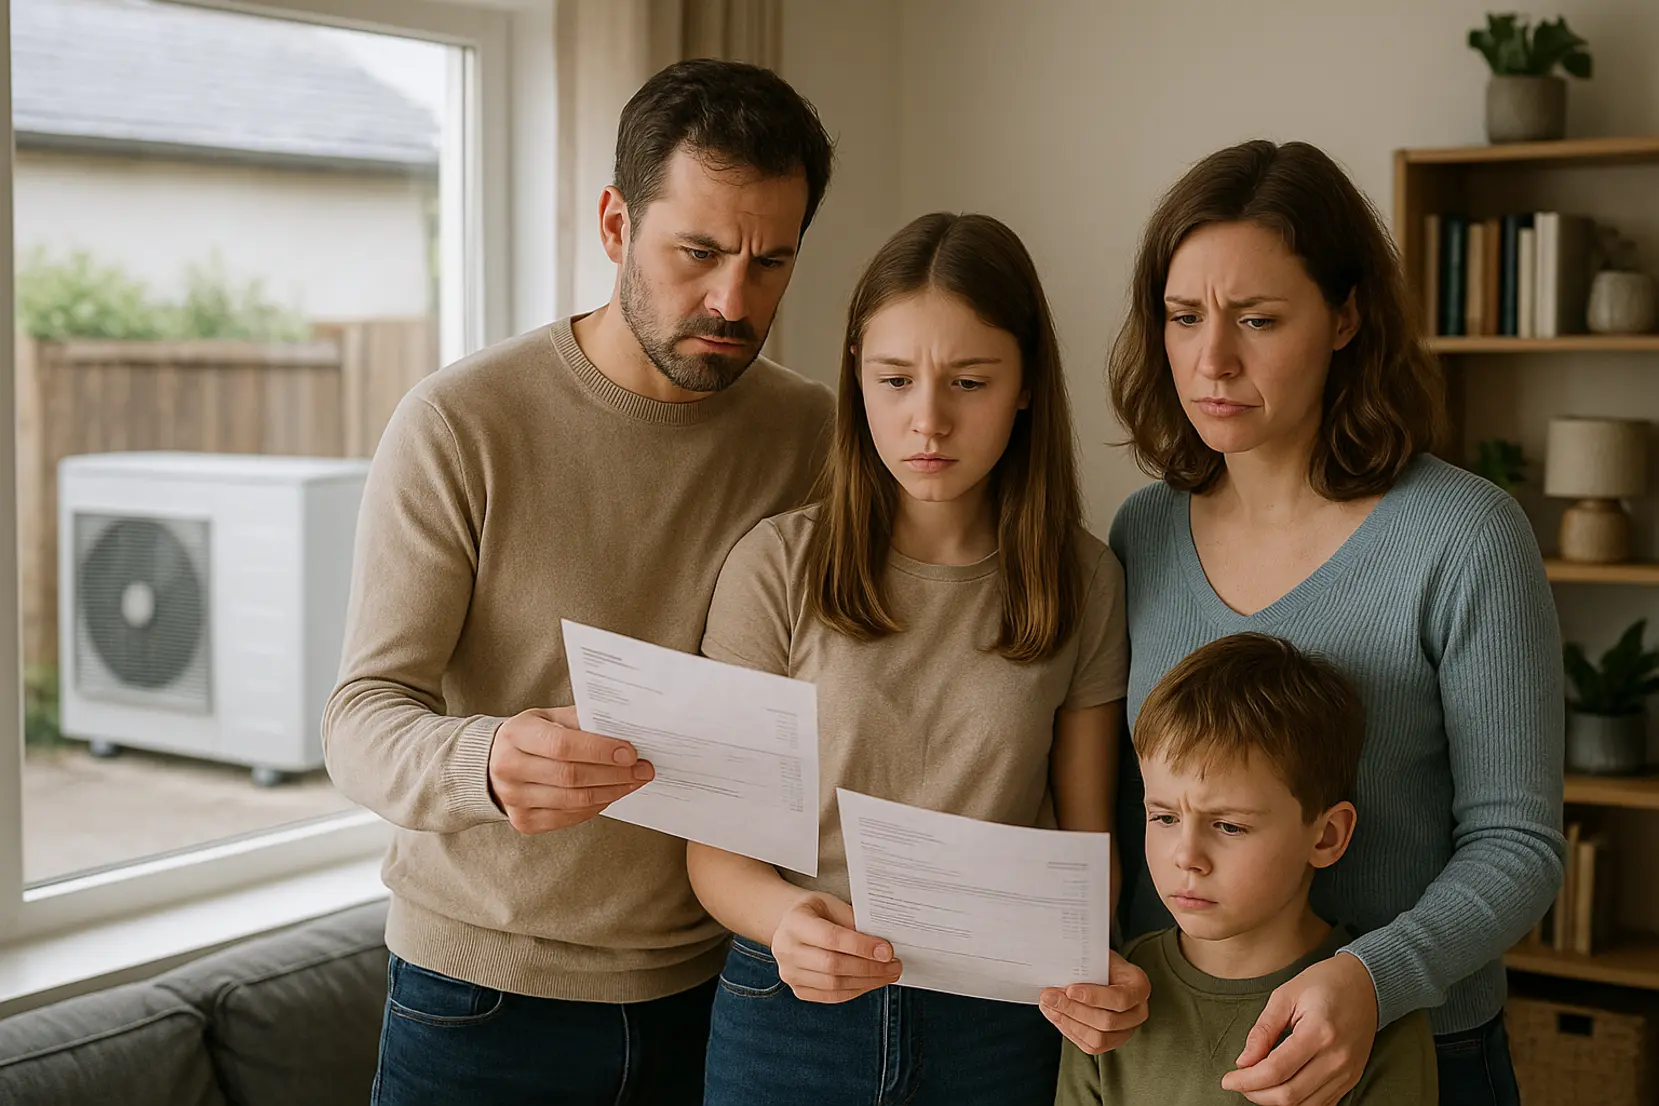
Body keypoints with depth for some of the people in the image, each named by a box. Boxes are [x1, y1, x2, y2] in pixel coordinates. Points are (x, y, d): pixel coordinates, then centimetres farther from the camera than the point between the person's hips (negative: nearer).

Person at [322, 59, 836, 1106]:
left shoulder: (817, 433, -2)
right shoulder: (459, 422, -13)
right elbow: (363, 721, -16)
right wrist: (488, 763, -38)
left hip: (715, 980, 3)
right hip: (484, 993, -2)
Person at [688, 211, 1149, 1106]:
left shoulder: (1084, 583, -1)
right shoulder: (778, 568, -8)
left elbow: (1085, 835, 3)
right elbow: (714, 847, -7)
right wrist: (784, 917, -28)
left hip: (999, 1028, 1)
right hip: (791, 1011, -1)